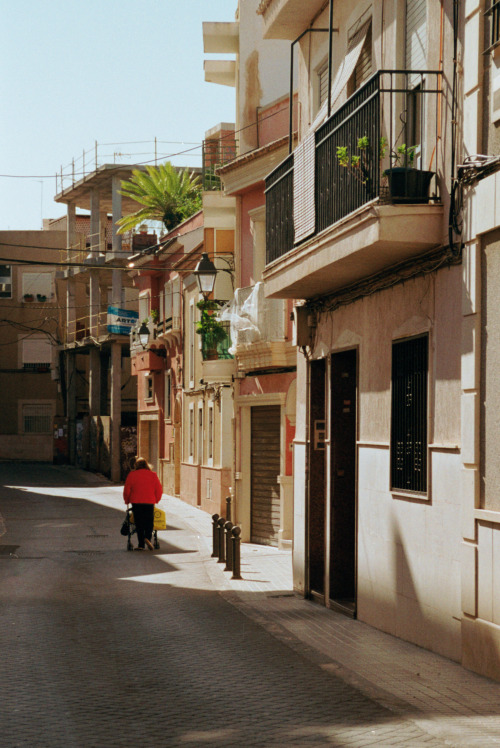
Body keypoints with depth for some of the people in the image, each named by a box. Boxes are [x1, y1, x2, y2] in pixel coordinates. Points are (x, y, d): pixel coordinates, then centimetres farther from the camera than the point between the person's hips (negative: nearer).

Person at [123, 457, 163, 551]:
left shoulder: (132, 475, 0)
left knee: (139, 524, 5)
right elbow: (159, 490, 5)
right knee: (149, 522, 8)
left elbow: (127, 490, 1)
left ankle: (141, 545, 2)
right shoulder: (153, 475, 4)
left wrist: (127, 501, 16)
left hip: (136, 503, -1)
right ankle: (148, 537, -18)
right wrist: (156, 500, 20)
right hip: (150, 502, 1)